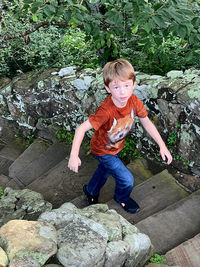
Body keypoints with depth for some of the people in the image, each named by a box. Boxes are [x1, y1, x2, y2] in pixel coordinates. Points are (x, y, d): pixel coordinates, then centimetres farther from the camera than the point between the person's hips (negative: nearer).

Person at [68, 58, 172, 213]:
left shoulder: (134, 101, -23)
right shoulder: (106, 111, -41)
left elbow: (147, 122, -9)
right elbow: (82, 128, -38)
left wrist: (162, 145, -10)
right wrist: (74, 155, -45)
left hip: (116, 147, 6)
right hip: (102, 150, -6)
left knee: (104, 170, 29)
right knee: (127, 180, -1)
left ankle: (91, 191, 60)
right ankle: (122, 198, 35)